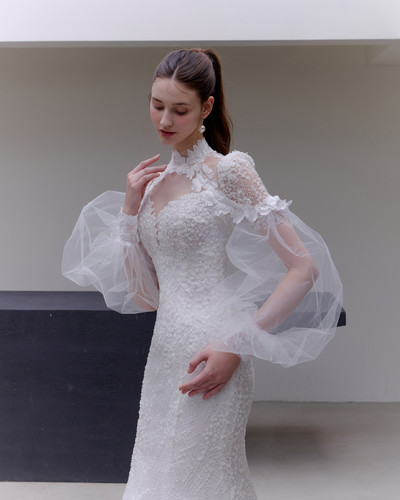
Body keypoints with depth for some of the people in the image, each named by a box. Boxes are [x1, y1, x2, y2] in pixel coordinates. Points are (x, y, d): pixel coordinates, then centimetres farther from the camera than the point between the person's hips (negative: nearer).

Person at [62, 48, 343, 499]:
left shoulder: (228, 170, -8)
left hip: (207, 359, -7)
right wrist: (130, 205, 2)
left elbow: (304, 269, -12)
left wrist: (236, 347, -17)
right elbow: (145, 295, 9)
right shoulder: (154, 179, 12)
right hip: (164, 356, 7)